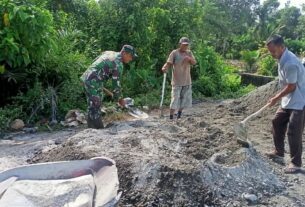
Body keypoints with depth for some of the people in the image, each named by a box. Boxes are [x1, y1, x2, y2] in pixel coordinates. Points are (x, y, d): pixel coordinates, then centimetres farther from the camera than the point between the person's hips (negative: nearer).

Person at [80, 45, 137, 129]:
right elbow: (116, 83, -10)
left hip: (86, 77, 9)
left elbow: (94, 62, 19)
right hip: (94, 83, -9)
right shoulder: (118, 64, -12)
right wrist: (119, 98, 1)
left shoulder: (109, 53, 13)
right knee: (96, 108, -4)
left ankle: (92, 128, 23)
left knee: (92, 107, 15)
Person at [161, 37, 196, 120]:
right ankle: (171, 117, 1)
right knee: (175, 100, -8)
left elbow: (194, 62, 0)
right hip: (177, 81, -5)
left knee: (185, 100, 12)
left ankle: (179, 115, 30)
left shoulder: (189, 53, 9)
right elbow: (168, 63, -15)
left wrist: (189, 59, -21)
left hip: (187, 81, 5)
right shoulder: (174, 53, -6)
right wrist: (165, 68, -36)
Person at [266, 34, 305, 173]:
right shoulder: (282, 59, 5)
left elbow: (291, 87, -21)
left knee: (293, 132, -6)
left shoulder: (290, 63, -26)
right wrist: (279, 97, 15)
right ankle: (279, 153, 29)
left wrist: (276, 98, -9)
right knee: (277, 122, 16)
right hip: (289, 101, 10)